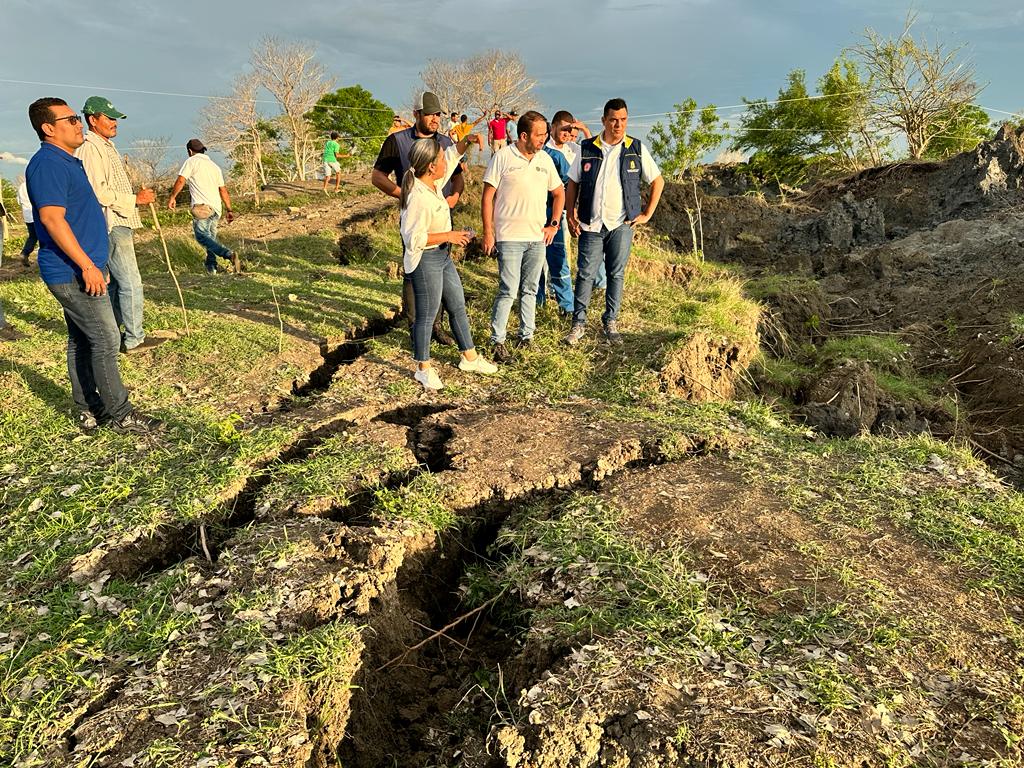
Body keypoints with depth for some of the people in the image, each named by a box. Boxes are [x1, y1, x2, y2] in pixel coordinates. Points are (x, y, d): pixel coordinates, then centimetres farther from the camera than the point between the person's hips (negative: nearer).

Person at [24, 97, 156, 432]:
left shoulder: (67, 162, 18)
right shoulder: (48, 164, -14)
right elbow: (52, 218, -22)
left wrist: (96, 263, 23)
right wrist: (87, 265, -24)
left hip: (79, 269, 10)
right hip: (73, 274, -10)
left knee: (81, 340, 12)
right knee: (106, 339, -7)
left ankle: (89, 411, 20)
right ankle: (120, 414, 0)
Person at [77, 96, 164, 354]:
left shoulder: (107, 146, 19)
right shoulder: (90, 148, -13)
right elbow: (99, 192, -21)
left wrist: (139, 197, 16)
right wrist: (134, 199, -18)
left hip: (120, 224, 11)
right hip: (111, 226, -11)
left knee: (118, 282, 15)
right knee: (131, 283, -8)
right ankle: (134, 340, -1)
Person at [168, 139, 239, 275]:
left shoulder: (192, 161, 3)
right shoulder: (214, 165, 23)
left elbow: (180, 180, -9)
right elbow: (223, 190, 21)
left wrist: (172, 197, -1)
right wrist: (229, 210, 22)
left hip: (202, 206, -7)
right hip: (216, 208, 7)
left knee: (202, 236, -13)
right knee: (211, 237, 17)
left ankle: (229, 255, -33)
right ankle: (211, 267, 19)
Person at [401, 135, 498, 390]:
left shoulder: (434, 183, 2)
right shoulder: (418, 197, -25)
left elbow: (452, 156, 19)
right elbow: (413, 238, -26)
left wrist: (466, 141, 3)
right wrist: (448, 236, -22)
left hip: (443, 256, 10)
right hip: (425, 261, -10)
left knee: (458, 307, 17)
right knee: (427, 315, 2)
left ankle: (470, 357, 32)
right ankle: (423, 369, 18)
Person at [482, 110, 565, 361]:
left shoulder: (545, 159, 9)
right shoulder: (503, 158, -5)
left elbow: (559, 193, 19)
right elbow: (488, 196, -4)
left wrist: (554, 224, 8)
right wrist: (488, 232, -8)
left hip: (537, 237, 5)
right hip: (509, 237, -5)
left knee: (530, 290, 12)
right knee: (509, 291, -7)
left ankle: (526, 336, 24)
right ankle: (497, 341, 2)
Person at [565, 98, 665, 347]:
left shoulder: (637, 149, 1)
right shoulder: (587, 148, 2)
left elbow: (658, 181, 9)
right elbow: (572, 183, 9)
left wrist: (647, 214, 3)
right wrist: (570, 214, 1)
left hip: (621, 224, 0)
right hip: (591, 224, 0)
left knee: (616, 274, 7)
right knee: (585, 274, 1)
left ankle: (611, 322, 20)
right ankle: (579, 323, 11)